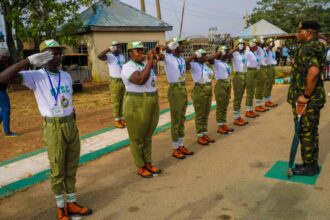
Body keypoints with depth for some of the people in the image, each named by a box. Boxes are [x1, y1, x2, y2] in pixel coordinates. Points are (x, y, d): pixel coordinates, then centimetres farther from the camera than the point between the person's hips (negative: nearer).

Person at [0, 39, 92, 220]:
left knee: (71, 168, 15)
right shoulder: (35, 76, -11)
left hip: (71, 125, 6)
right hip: (54, 128, -5)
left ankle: (72, 203, 29)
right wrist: (30, 60, -28)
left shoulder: (67, 76, 7)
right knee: (57, 171, 8)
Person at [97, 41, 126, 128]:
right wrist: (109, 49, -26)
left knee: (123, 101, 12)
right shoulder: (109, 57, -9)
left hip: (124, 81, 6)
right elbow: (99, 56, -29)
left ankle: (122, 118, 23)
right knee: (116, 102, 1)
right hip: (115, 82, -6)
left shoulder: (122, 56, 11)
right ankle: (117, 120, 10)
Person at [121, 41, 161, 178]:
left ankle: (148, 164, 30)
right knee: (137, 139, 6)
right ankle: (140, 168, 18)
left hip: (152, 104, 8)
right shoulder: (127, 67, -13)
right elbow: (140, 80, -30)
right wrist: (150, 61, -23)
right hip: (136, 106, -7)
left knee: (147, 137, 17)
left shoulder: (146, 64, 9)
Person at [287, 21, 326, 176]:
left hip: (306, 99, -10)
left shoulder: (307, 48, -19)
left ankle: (309, 166, 14)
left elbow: (313, 72, -35)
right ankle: (312, 164, 28)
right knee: (311, 132, 17)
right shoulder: (316, 47, 14)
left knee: (306, 132, 2)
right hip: (313, 97, 10)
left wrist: (305, 96, -26)